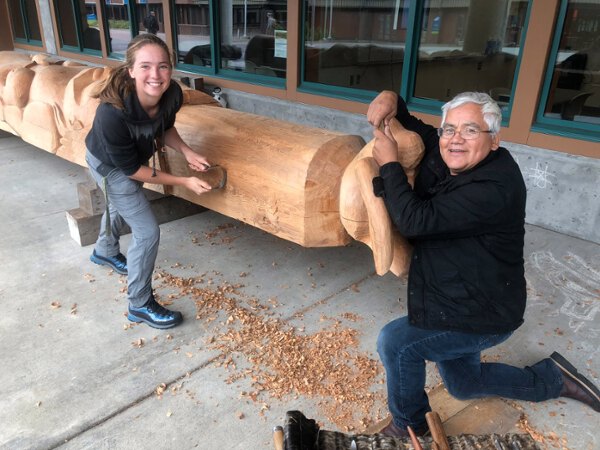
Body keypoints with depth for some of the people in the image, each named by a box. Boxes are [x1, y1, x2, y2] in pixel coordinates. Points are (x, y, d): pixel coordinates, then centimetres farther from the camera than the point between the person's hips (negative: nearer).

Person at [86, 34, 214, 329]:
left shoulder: (172, 94, -27)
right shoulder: (113, 112, -42)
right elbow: (130, 168, -30)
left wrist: (187, 152, -21)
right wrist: (183, 181, -29)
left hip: (136, 154, 7)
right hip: (109, 164, -7)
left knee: (121, 205, 32)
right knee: (147, 232, -10)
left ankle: (105, 251, 66)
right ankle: (140, 305, 12)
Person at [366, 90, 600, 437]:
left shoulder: (495, 188, -31)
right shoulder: (445, 158, -6)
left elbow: (415, 221, -37)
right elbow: (412, 129, 9)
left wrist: (389, 164, -26)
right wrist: (391, 99, -13)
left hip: (481, 315, -9)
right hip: (457, 302, 9)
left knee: (395, 343, -16)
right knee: (464, 384, 25)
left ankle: (409, 426, 12)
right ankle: (554, 379, 41)